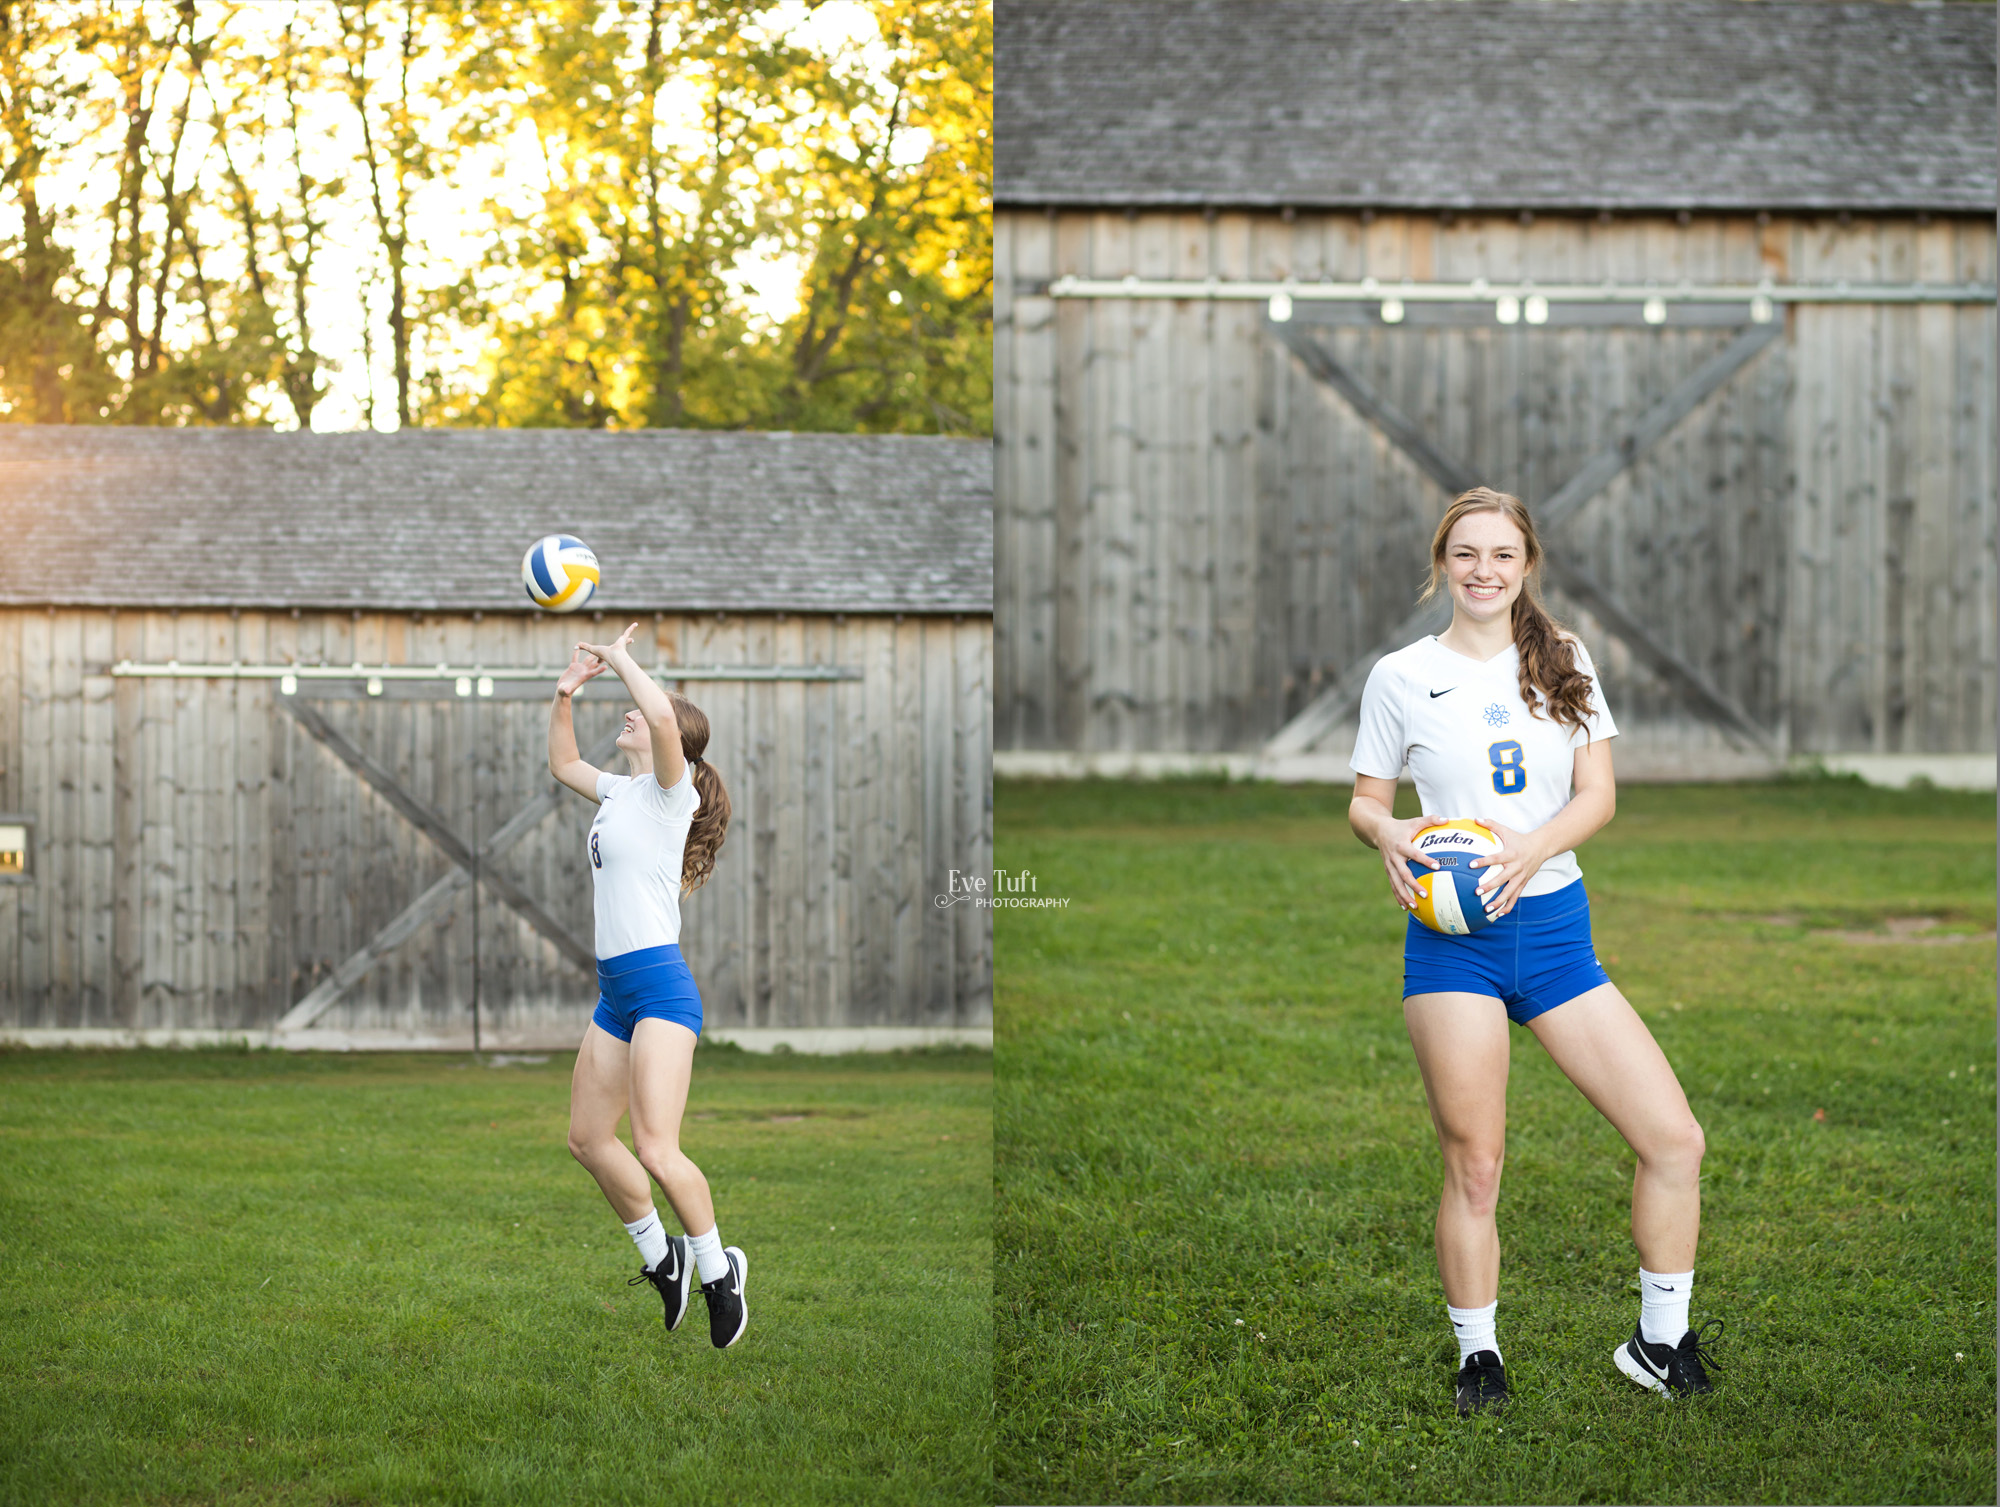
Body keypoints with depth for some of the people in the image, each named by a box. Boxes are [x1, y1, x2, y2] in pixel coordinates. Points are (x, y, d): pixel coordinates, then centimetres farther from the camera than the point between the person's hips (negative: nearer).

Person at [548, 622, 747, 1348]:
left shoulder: (670, 790, -8)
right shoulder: (620, 791, 16)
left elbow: (664, 716, -28)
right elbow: (562, 764, 34)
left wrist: (621, 658, -13)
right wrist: (567, 691, 20)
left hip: (659, 983, -9)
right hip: (615, 989, 9)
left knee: (656, 1149, -17)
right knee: (588, 1137, 13)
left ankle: (716, 1266, 2)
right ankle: (660, 1257, 28)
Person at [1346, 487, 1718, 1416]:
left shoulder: (1563, 662, 9)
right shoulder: (1401, 676, 2)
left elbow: (1599, 793, 3)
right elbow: (1364, 799, 8)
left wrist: (1534, 848, -16)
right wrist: (1387, 833, -16)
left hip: (1554, 927, 3)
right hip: (1452, 935, -3)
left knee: (1675, 1139, -2)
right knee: (1472, 1167, -3)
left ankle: (1661, 1343, 14)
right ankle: (1477, 1358, 15)